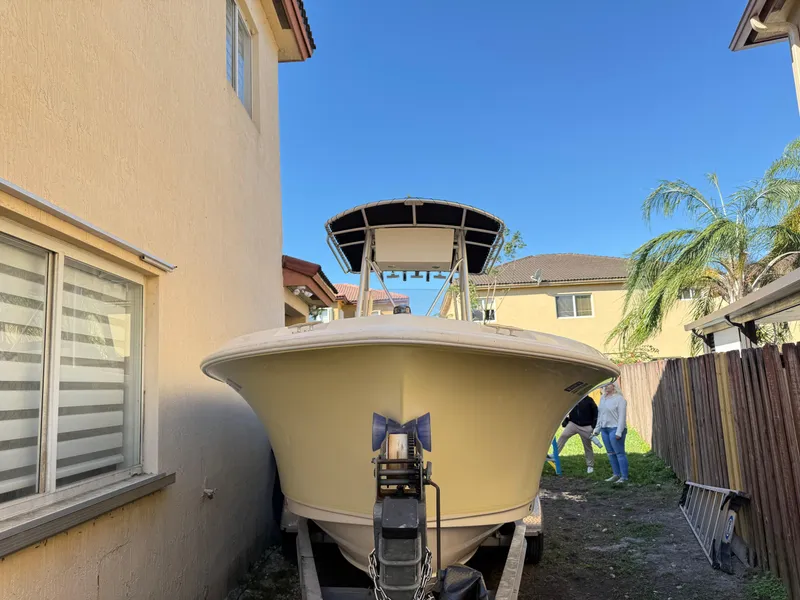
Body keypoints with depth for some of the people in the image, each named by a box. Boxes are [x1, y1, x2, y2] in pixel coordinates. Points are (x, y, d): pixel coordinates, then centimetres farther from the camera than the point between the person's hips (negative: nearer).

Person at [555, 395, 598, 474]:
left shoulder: (589, 400, -9)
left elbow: (595, 413, -3)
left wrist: (594, 426, -7)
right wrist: (565, 421, 3)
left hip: (586, 427, -2)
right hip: (573, 424, 2)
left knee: (588, 447, 7)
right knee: (563, 436, -19)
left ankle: (590, 466, 21)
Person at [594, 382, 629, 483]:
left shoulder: (619, 399, -9)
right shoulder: (602, 398, 14)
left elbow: (621, 417, -13)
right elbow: (600, 415, 20)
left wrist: (619, 432, -19)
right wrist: (597, 429, 18)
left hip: (615, 429, -8)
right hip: (604, 429, 8)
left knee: (619, 453, -5)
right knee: (610, 453, 12)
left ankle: (624, 476, 0)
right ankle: (616, 474, 21)